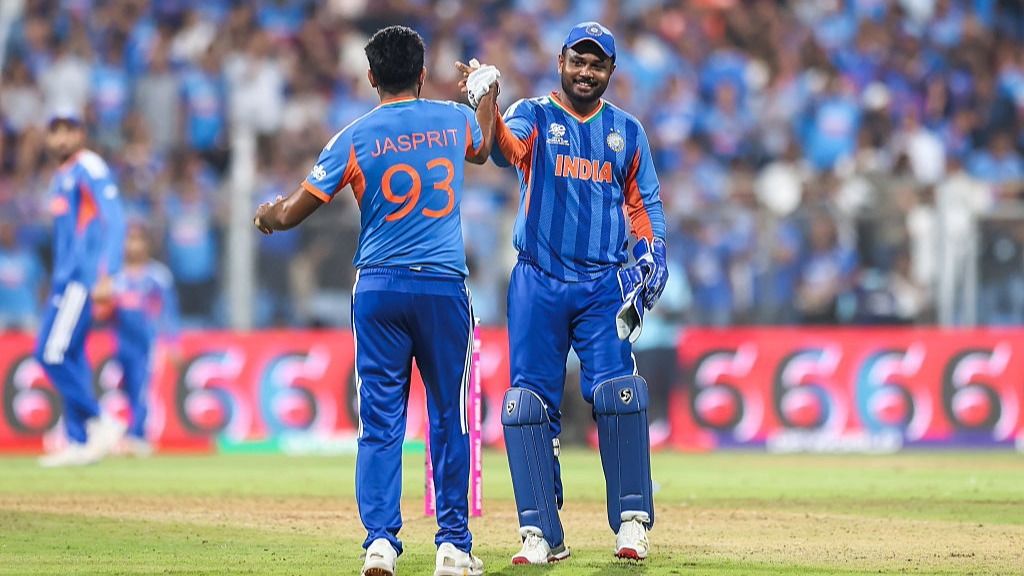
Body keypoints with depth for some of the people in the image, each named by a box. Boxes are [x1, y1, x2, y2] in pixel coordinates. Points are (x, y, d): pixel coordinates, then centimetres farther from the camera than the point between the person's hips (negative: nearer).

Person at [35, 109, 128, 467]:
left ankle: (101, 424, -9)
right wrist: (57, 286, 22)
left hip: (83, 276, -9)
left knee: (52, 353, -16)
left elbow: (114, 221, -17)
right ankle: (78, 443, 8)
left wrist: (106, 276, -26)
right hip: (64, 278, 9)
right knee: (70, 357, 7)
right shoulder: (60, 177, 20)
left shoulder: (90, 169, -8)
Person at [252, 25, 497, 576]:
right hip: (444, 284, 1)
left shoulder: (355, 137, -3)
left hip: (378, 287, -1)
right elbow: (482, 149, 32)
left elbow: (293, 212, -1)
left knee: (380, 422, 2)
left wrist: (267, 216, 23)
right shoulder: (456, 119, 5)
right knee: (449, 418, 9)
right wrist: (487, 91, 51)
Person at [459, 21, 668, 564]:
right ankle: (541, 533, -1)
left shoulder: (626, 131, 12)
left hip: (604, 285, 1)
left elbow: (643, 201, 18)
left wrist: (653, 250, -1)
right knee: (530, 402, -4)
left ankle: (631, 521, -7)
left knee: (617, 392, -14)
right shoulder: (534, 116, 3)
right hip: (538, 284, -1)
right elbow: (508, 147, -20)